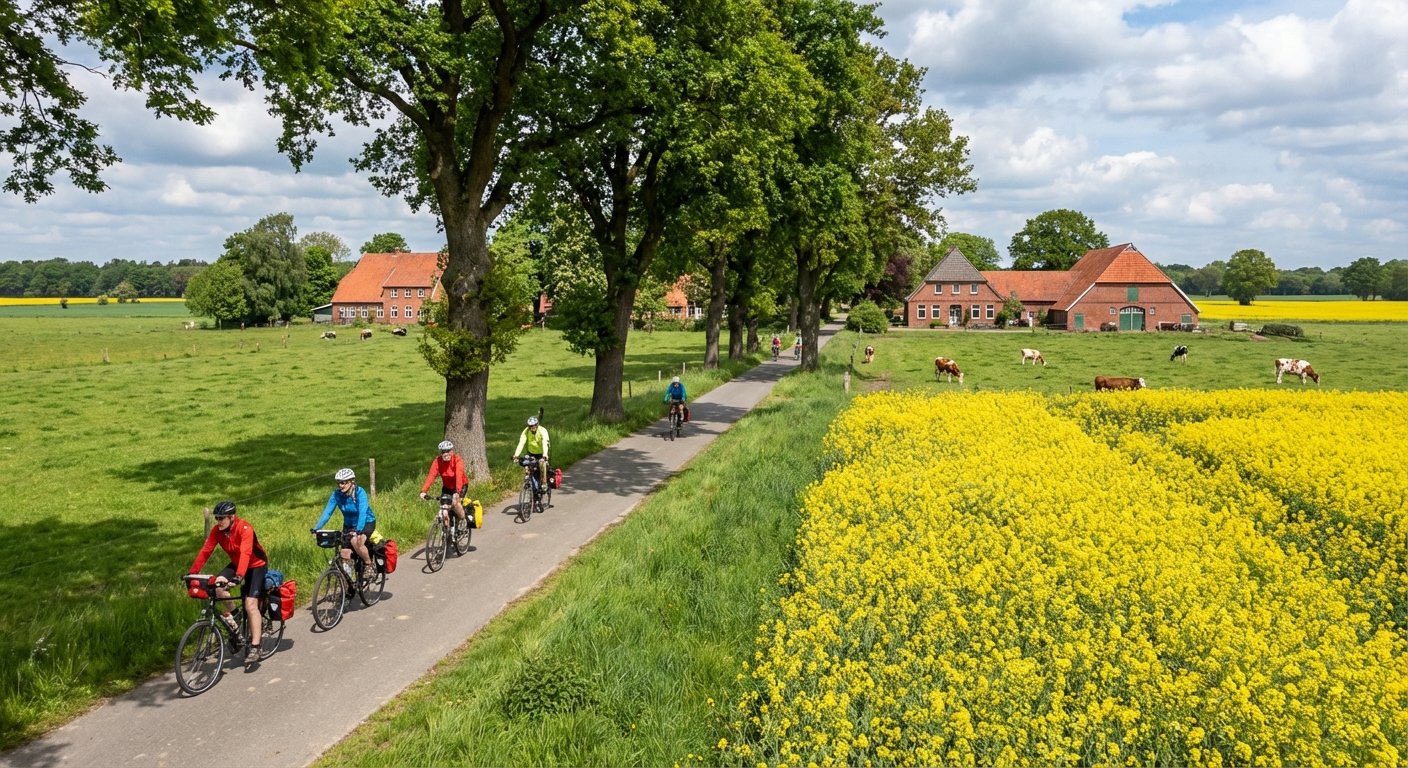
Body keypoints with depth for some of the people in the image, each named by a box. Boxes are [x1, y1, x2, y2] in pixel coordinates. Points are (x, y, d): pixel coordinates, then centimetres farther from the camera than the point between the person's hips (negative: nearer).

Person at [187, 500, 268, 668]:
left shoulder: (245, 528, -30)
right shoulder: (216, 530, -12)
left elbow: (245, 553, -42)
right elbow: (205, 551, -14)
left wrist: (239, 576, -54)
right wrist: (191, 572, -24)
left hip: (256, 565, -6)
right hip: (236, 564, 6)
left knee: (250, 604, -18)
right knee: (217, 587, -22)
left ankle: (255, 648, -14)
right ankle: (232, 625, -2)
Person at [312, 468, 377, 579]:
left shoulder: (360, 492, -25)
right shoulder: (337, 494, -13)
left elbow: (363, 512, -36)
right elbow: (327, 512, -18)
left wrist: (358, 530, -50)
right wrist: (316, 528, -32)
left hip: (366, 523, -5)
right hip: (349, 525, 5)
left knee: (356, 542, -31)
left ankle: (370, 565, -9)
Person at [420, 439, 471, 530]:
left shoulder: (457, 460, -28)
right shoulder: (437, 461, -18)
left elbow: (459, 476, -41)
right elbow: (431, 475, -29)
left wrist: (457, 492, -55)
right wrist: (423, 491, -43)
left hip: (461, 485, -4)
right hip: (447, 487, 4)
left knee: (455, 503, -26)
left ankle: (463, 520, 0)